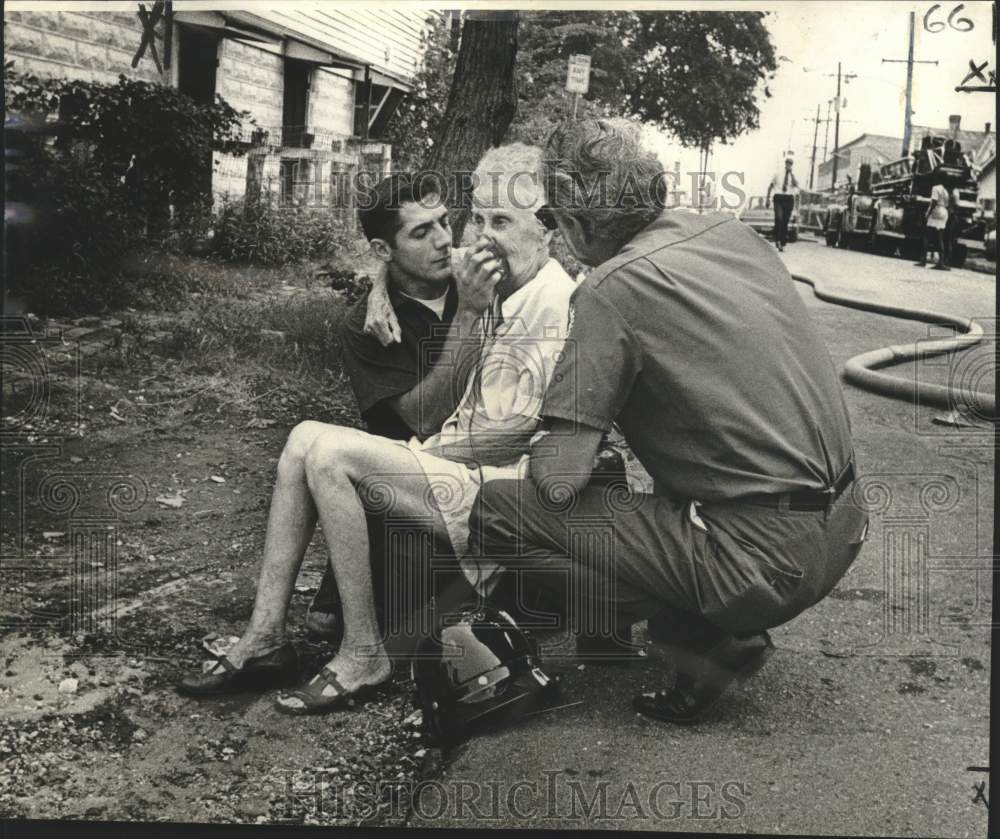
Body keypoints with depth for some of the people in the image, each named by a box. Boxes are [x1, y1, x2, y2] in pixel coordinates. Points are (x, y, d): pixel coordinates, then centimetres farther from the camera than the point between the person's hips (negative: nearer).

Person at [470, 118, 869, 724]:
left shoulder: (612, 289, -14)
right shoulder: (729, 231, 7)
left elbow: (559, 480, -16)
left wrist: (546, 449, 8)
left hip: (766, 559, -8)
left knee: (498, 514, -8)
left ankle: (710, 641, -3)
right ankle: (734, 629, 17)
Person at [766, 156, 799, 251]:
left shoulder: (793, 176, 9)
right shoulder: (777, 174, 11)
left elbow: (796, 185, -12)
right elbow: (770, 186, 17)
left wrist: (791, 173, -12)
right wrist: (768, 198, 11)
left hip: (789, 199, 1)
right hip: (778, 197, -1)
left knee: (785, 222, 2)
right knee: (778, 218, -23)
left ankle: (782, 244, 9)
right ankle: (777, 239, -12)